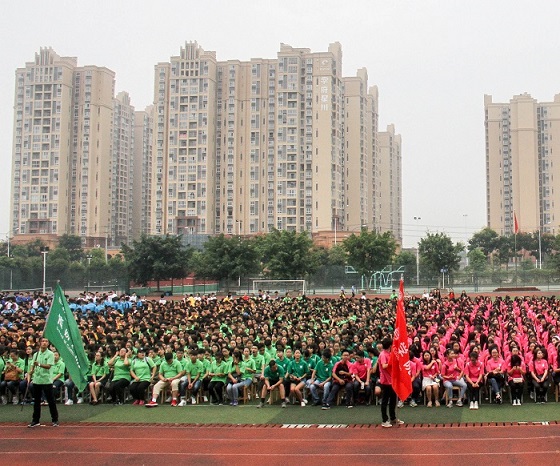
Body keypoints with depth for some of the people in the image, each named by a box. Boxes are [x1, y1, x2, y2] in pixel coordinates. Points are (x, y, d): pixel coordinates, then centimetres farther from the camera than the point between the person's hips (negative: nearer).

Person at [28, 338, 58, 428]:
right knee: (36, 401, 9)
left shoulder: (50, 354, -3)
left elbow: (48, 366, -15)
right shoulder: (36, 354, 12)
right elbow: (32, 366, 11)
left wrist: (39, 364, -30)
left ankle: (55, 420, 7)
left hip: (47, 381, -5)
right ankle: (36, 421, 17)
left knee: (51, 401, -1)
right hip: (36, 380, 5)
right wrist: (31, 371, -10)